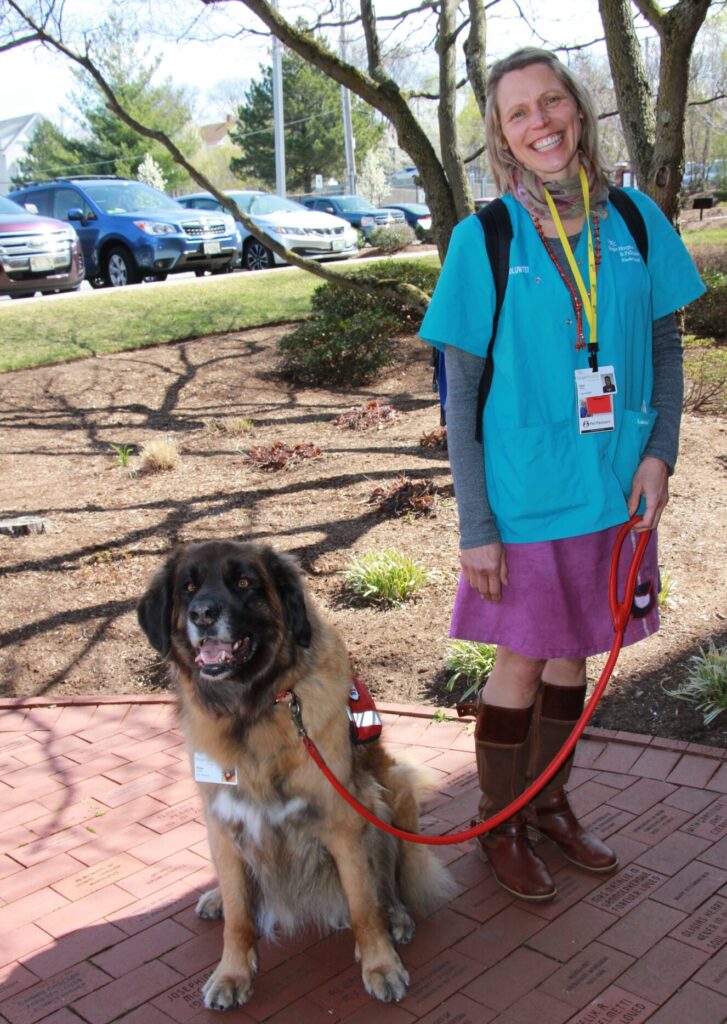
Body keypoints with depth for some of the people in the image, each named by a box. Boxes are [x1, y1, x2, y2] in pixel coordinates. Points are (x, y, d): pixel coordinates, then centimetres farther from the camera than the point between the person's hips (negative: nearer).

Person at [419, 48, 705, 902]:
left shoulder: (634, 219, 1)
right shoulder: (484, 239, -9)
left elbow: (665, 346, 10)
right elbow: (460, 396, -8)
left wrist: (659, 449, -5)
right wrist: (475, 526, -10)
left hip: (615, 487, 4)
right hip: (526, 495, -4)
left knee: (573, 654, 17)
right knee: (520, 663, 8)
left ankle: (549, 803, 39)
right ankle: (500, 825, 31)